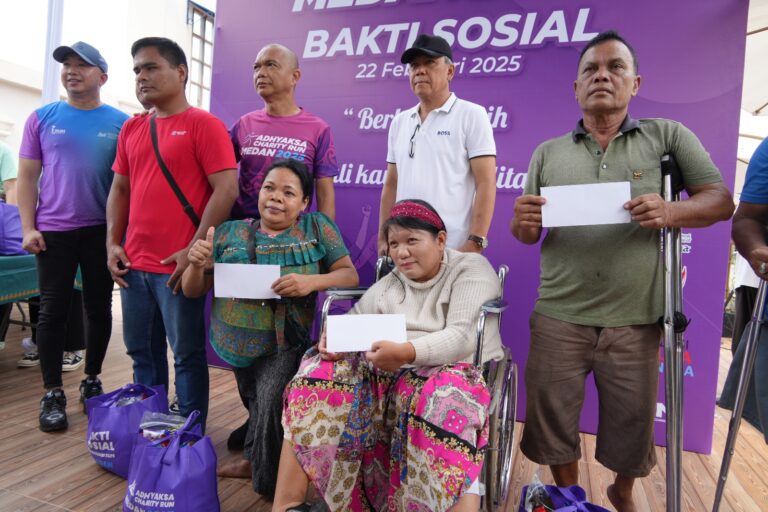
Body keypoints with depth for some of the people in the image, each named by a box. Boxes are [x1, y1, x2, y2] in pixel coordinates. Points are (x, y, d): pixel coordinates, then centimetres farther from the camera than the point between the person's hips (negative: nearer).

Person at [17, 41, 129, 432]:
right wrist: (28, 228, -4)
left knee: (99, 308, 9)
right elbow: (27, 177, 5)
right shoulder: (42, 118, 5)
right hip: (53, 231, 0)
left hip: (103, 231, 0)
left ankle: (92, 381, 25)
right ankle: (52, 393, 16)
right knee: (53, 311, 4)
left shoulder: (122, 123, 2)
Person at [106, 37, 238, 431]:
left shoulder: (204, 124, -6)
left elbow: (226, 189, -14)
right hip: (133, 264, 7)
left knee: (187, 355, 4)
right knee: (142, 352, 16)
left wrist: (194, 249, -16)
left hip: (178, 266, -7)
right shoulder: (131, 128, 15)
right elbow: (120, 189, 19)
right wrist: (112, 243, 8)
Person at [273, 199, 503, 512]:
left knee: (445, 402, -39)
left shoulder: (471, 269, -2)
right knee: (320, 374, -18)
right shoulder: (390, 282, 17)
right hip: (383, 373, 5)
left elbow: (463, 337, -16)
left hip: (448, 372, -4)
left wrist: (407, 352, -32)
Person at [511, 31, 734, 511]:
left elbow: (720, 200, 2)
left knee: (632, 424, 15)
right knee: (553, 418, 10)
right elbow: (527, 235, 9)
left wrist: (671, 212, -20)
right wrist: (522, 223, -16)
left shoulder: (668, 137, 4)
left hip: (635, 321, -1)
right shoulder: (548, 153, 8)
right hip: (559, 318, 1)